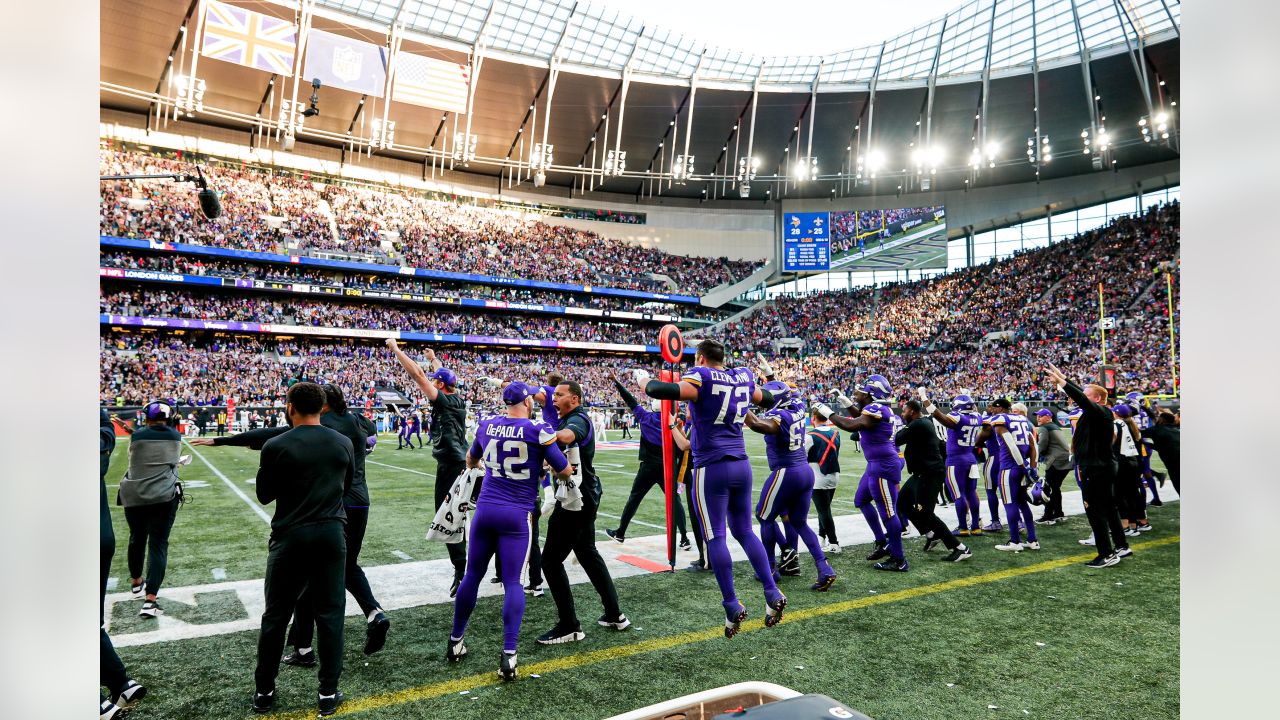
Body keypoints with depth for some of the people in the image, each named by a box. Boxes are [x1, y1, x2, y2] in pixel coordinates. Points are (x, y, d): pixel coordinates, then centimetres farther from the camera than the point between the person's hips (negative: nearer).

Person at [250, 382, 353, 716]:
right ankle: (328, 694, 17)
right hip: (332, 535, 2)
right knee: (330, 616, 9)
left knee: (275, 617, 14)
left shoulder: (276, 446, -10)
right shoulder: (344, 443, -2)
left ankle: (264, 692, 28)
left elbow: (264, 496, 2)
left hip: (290, 537, -1)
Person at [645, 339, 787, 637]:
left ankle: (732, 607, 5)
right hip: (742, 465, 7)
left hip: (712, 468, -6)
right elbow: (767, 399, 29)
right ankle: (773, 594, 13)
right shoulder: (743, 377, 10)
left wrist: (648, 384, -4)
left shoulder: (702, 377, -9)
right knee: (745, 532, 17)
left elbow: (663, 390, -24)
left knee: (715, 538, 2)